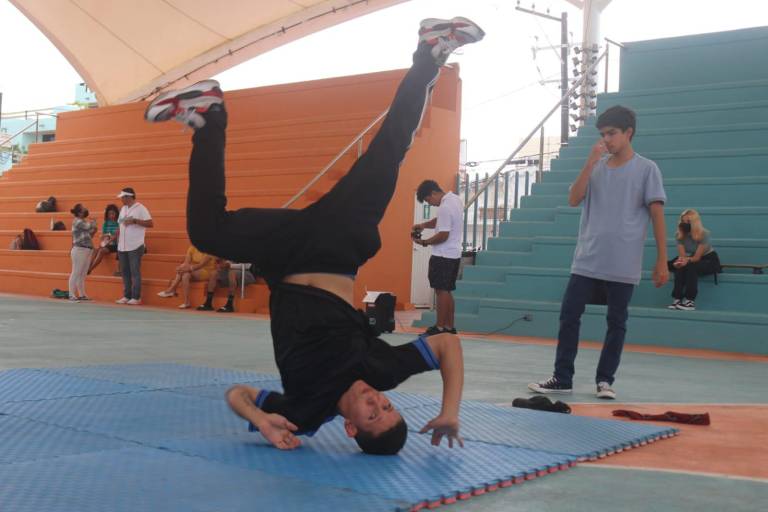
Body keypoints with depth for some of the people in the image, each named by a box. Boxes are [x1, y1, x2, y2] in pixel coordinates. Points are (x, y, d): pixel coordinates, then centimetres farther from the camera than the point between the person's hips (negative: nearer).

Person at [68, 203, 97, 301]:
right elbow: (90, 226, -19)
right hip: (79, 250, -9)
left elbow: (89, 234, 24)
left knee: (82, 274, 10)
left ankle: (82, 294, 14)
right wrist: (94, 222, 2)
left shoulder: (84, 222, 18)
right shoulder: (77, 221, -9)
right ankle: (72, 295, -5)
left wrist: (93, 230, 6)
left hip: (86, 250, 9)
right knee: (76, 273, -6)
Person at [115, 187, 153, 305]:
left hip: (135, 247, -7)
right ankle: (127, 296, 17)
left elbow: (150, 223, -14)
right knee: (125, 272, 10)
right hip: (122, 246, 7)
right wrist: (116, 235, 10)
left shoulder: (140, 208, -7)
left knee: (135, 272, -3)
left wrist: (134, 220, -19)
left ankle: (136, 297, 1)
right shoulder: (123, 209, 16)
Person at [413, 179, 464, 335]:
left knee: (441, 291, -4)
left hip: (443, 255, -10)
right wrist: (424, 225, 8)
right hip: (453, 254, 10)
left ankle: (440, 328, -1)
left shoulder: (445, 207, -21)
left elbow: (443, 235, -21)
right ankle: (449, 327, 16)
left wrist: (424, 242, -9)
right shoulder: (455, 199, 10)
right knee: (447, 291, 13)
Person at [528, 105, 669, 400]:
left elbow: (657, 215, -1)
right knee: (569, 315, -1)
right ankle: (562, 379, 6)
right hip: (586, 261, 3)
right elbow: (573, 200, -1)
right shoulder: (596, 167, 10)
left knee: (616, 322, 5)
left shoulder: (647, 169, 0)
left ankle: (605, 380, 15)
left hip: (623, 265, -3)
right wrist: (591, 163, -10)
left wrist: (661, 261, -5)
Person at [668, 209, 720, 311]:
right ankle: (677, 299, -34)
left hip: (709, 260, -4)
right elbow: (682, 255, -12)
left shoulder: (703, 234, -22)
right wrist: (680, 260, -37)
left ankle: (690, 301, -38)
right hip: (691, 259, 4)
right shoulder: (679, 235, -8)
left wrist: (687, 260, -45)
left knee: (691, 267, -35)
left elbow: (697, 257, -24)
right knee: (680, 267, -29)